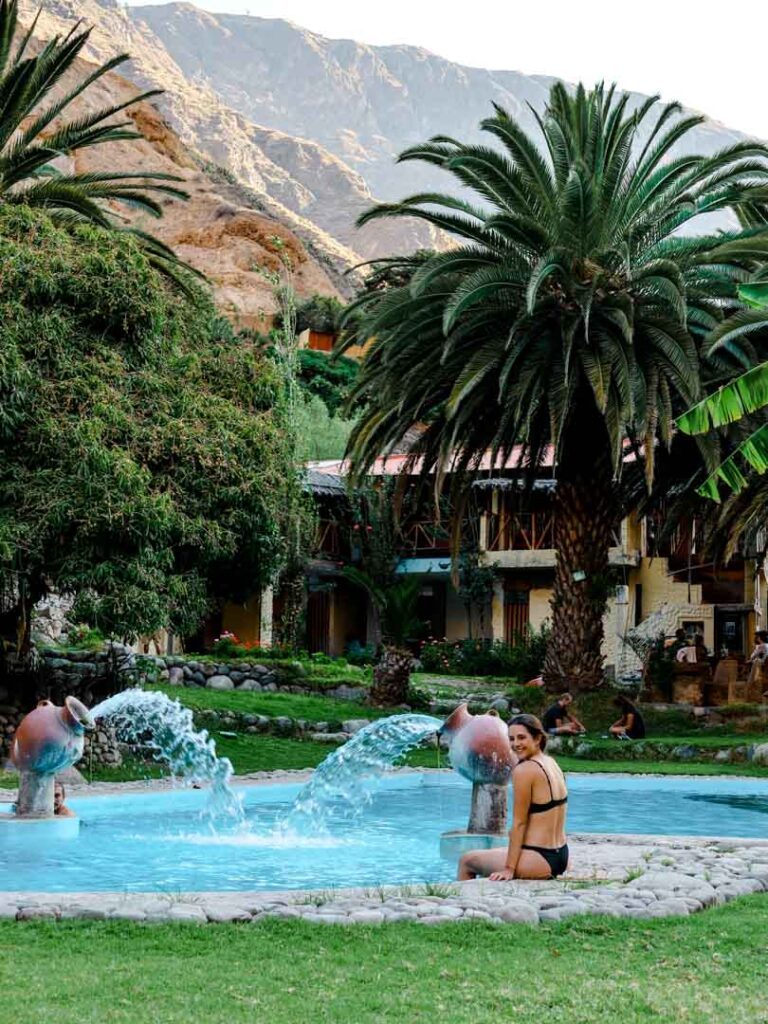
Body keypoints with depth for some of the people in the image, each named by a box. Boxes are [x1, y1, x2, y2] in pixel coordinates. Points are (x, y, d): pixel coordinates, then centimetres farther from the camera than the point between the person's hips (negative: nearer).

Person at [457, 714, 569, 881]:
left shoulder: (524, 770, -17)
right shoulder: (552, 763, 8)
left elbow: (519, 824, -15)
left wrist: (509, 869, -12)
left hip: (539, 860, -8)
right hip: (560, 856, 9)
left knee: (466, 861, 11)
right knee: (497, 852, 33)